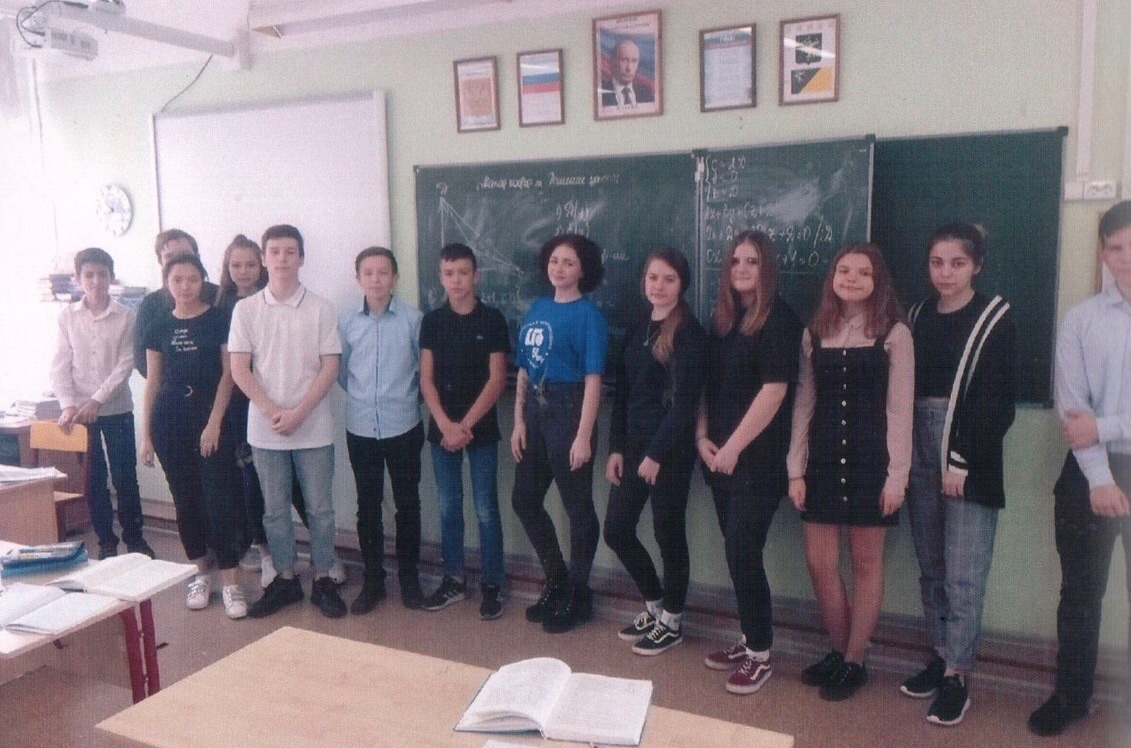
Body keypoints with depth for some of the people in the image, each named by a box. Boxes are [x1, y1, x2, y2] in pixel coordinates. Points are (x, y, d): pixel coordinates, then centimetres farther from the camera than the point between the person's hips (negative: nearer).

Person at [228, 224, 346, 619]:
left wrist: (298, 412, -13)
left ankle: (323, 580, 19)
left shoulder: (320, 308, -2)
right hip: (265, 429, 1)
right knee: (275, 509, 11)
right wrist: (272, 411, -12)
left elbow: (330, 367, -4)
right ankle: (285, 580, 25)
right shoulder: (245, 309, 1)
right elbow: (239, 369, -1)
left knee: (320, 508, 6)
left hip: (314, 427, -1)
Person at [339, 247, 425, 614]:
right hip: (361, 429, 2)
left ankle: (409, 577, 24)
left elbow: (425, 369, 3)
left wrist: (405, 397, 8)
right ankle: (372, 580, 24)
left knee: (407, 504, 8)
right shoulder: (345, 321, -1)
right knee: (367, 507, 11)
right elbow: (340, 370, 11)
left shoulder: (412, 318, -6)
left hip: (404, 428, -1)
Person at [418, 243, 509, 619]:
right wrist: (446, 425, -10)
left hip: (481, 429, -3)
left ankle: (492, 585, 13)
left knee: (486, 509, 2)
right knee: (448, 507, 11)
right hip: (441, 429, 3)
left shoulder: (492, 319, -3)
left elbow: (496, 379, -6)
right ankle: (453, 579, 23)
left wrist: (466, 424, -11)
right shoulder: (432, 321, 5)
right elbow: (426, 379, 2)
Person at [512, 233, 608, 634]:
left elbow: (593, 380, -13)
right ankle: (556, 579, 32)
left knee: (578, 506, 5)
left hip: (567, 409, -7)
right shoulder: (537, 309, 11)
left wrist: (583, 436, -18)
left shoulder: (588, 315, -7)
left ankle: (578, 595, 21)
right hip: (535, 409, 7)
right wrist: (519, 421, 6)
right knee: (524, 499, 13)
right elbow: (524, 371, 12)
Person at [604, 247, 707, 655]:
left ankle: (671, 622, 25)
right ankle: (654, 605, 31)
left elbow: (684, 401, -15)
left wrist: (657, 453, -16)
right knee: (617, 530, 10)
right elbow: (622, 390, 10)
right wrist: (616, 447, 5)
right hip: (633, 445, 7)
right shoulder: (639, 326, 11)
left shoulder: (688, 332, -9)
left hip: (670, 451, -7)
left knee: (669, 534, 5)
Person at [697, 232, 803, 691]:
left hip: (759, 460, -6)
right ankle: (748, 641, 25)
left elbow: (773, 392, -17)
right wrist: (703, 437, 3)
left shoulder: (779, 322, -10)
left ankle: (760, 656, 10)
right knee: (738, 552, 11)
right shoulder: (722, 320, 12)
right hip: (721, 458, 6)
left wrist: (733, 447, -16)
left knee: (742, 552, -5)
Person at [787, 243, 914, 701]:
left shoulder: (894, 333, -3)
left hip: (871, 459, -3)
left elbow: (900, 410, -5)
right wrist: (796, 469, 4)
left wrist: (897, 475, -9)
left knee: (866, 562, 7)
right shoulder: (814, 333, 7)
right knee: (819, 561, 6)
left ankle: (854, 662, 21)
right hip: (823, 457, 4)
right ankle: (838, 651, 26)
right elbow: (804, 404, 8)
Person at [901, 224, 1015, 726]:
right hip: (920, 456, 5)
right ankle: (941, 654, 24)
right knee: (930, 567, 11)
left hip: (969, 463, -5)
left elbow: (998, 402, -8)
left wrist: (963, 461, -13)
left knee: (963, 576, -2)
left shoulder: (995, 319, -3)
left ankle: (957, 675, 8)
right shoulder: (918, 316, 10)